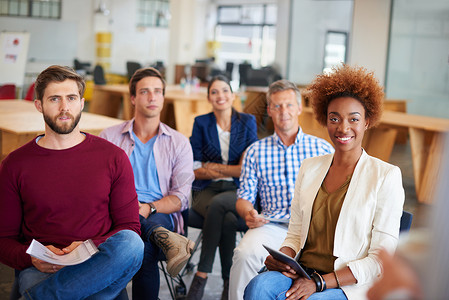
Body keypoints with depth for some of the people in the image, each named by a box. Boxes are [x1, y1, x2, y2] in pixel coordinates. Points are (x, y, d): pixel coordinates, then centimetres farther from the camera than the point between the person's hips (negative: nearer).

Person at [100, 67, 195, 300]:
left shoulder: (179, 143, 13)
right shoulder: (109, 137, 14)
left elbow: (181, 197, 4)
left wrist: (149, 207, -17)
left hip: (161, 215, 0)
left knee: (145, 248, -36)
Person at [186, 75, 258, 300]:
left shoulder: (247, 122, 8)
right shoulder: (201, 123, 9)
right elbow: (194, 169, 2)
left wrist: (213, 167, -3)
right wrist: (231, 169, -5)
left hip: (237, 191, 0)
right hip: (206, 191, 0)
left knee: (218, 204, -35)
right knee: (227, 219, -34)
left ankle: (201, 275, -26)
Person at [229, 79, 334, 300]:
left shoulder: (323, 149, 14)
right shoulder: (255, 151, 16)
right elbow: (244, 199, 14)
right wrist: (249, 213, -9)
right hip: (272, 225, 1)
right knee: (245, 253, -30)